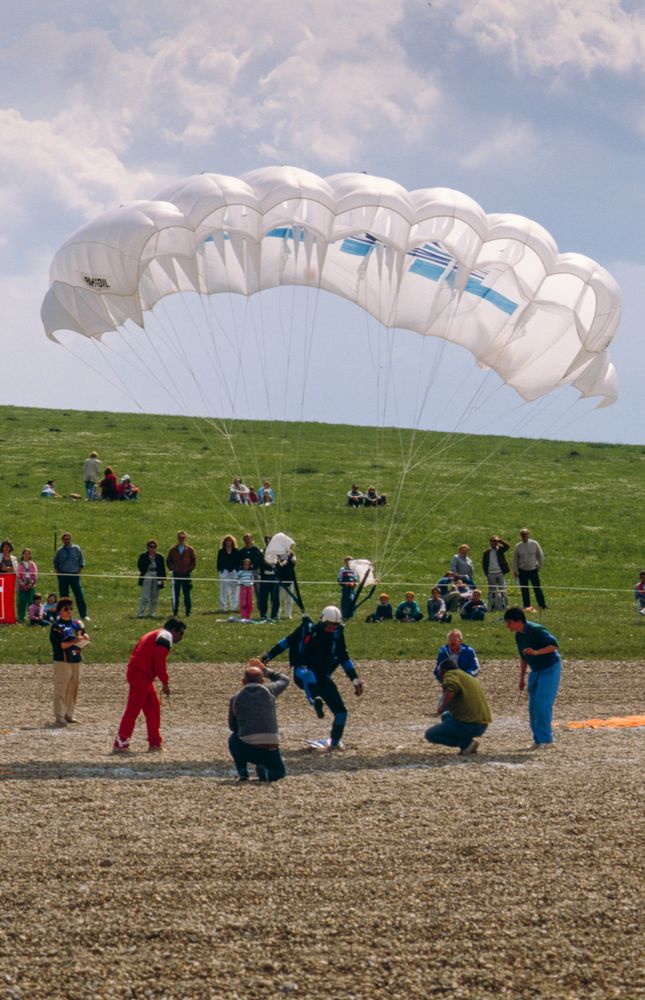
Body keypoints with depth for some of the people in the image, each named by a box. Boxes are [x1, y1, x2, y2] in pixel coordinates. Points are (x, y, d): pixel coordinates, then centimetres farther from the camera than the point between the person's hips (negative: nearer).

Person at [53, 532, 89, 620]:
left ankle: (84, 615, -3)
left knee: (79, 595, -6)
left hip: (74, 575, -1)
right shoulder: (59, 551, 4)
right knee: (64, 596, 2)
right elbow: (56, 564, 12)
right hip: (63, 576, 1)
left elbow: (81, 562, 9)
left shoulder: (76, 549, 4)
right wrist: (58, 574, 1)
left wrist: (79, 572, -1)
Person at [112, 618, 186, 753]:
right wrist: (165, 683, -13)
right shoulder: (165, 636, -5)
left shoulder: (155, 635, 26)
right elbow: (159, 661, -16)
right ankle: (120, 744, -12)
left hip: (135, 672, 10)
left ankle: (155, 744, 17)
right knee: (133, 709, -10)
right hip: (141, 676, -10)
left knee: (153, 708, 14)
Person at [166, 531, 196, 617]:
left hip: (186, 574, -1)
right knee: (175, 595, 1)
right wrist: (172, 568, 1)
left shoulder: (190, 550, 5)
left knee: (187, 594, -1)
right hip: (176, 574, 1)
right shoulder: (173, 550, 8)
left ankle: (188, 612, 3)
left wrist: (189, 569, -3)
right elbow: (168, 561, 15)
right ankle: (175, 612, 6)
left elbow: (194, 561, 8)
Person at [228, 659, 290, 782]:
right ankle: (265, 772, -7)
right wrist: (265, 670, 40)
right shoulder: (269, 691, 9)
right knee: (279, 771, 28)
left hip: (246, 749, 0)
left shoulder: (235, 698, 10)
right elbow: (284, 679, 33)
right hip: (270, 748, 0)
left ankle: (242, 772, 17)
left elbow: (233, 727, 21)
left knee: (233, 738, 35)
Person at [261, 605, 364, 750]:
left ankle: (334, 742, 16)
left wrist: (355, 680, 12)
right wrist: (269, 655, 3)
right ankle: (315, 702, -58)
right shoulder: (307, 629, -7)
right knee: (308, 675, -43)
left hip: (322, 678, 4)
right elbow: (288, 641, 3)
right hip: (303, 676, -4)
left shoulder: (337, 635, 3)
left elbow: (344, 659, 14)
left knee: (341, 711, -3)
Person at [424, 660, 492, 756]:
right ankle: (467, 744, 12)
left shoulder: (451, 674, -7)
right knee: (446, 715, 33)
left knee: (430, 735, 0)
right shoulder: (468, 677, 22)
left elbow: (450, 689, -29)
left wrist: (442, 707, -15)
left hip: (469, 725, -9)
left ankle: (467, 743, -9)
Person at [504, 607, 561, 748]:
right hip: (536, 671, 8)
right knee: (533, 706, 5)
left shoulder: (536, 630, -20)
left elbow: (554, 645, -24)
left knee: (542, 704, -14)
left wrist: (536, 652, -35)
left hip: (550, 669, -8)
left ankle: (544, 739, -9)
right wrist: (522, 678, 18)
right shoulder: (519, 636, 5)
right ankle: (538, 739, 12)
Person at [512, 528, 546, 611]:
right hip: (522, 571, 1)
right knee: (524, 590, 2)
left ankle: (543, 606, -2)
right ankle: (526, 606, 9)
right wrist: (515, 571, 5)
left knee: (537, 589, -4)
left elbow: (540, 556, 6)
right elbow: (515, 559, 8)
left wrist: (539, 566, 3)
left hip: (533, 570, -1)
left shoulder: (534, 544, -2)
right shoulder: (518, 546, 1)